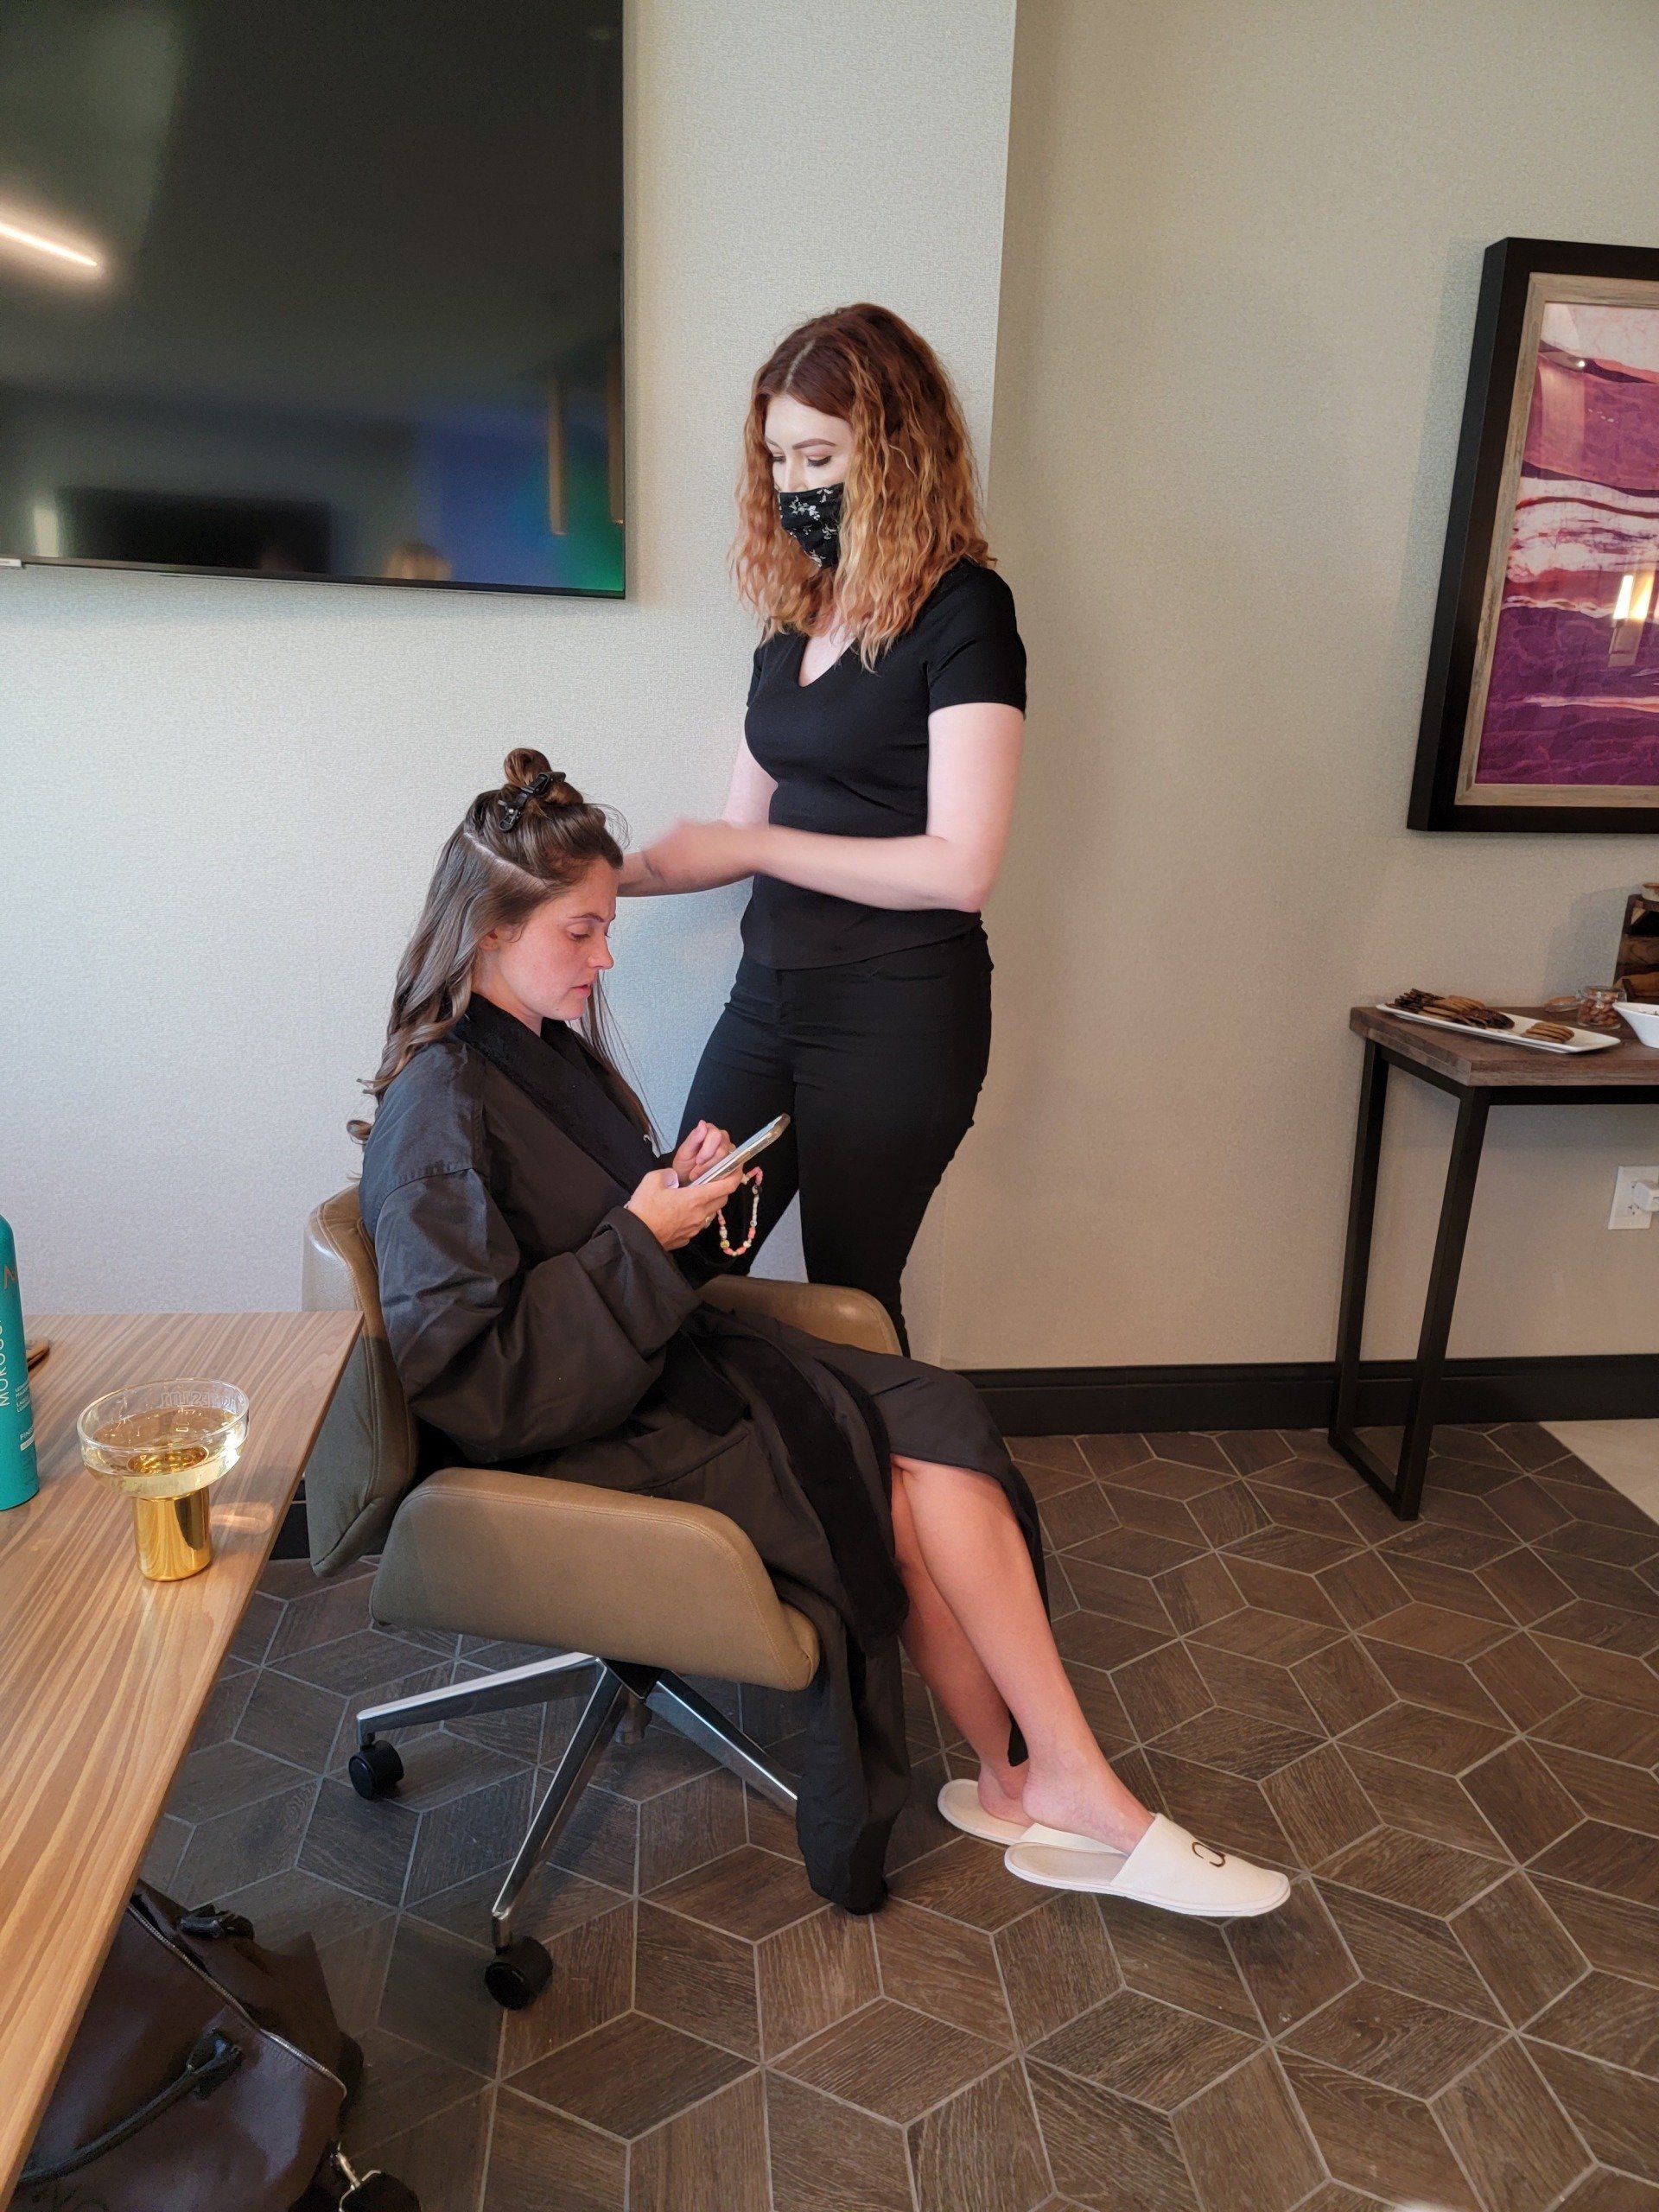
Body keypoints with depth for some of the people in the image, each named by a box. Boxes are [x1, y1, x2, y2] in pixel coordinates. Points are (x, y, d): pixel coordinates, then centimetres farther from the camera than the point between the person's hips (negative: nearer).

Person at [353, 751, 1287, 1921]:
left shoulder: (548, 1048, 8)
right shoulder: (438, 1110, -18)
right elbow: (470, 1384, -22)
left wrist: (681, 1186, -2)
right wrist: (643, 1240, -21)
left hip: (657, 1362, 8)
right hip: (569, 1442, -8)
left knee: (937, 1422, -10)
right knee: (914, 1491, -14)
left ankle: (1027, 1785, -5)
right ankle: (1061, 1792, 3)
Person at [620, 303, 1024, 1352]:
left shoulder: (962, 609, -10)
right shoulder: (796, 612, 12)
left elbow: (958, 868, -18)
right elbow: (747, 834, 13)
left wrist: (754, 847, -15)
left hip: (897, 1017, -6)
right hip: (771, 993, 7)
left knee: (849, 1295, 6)